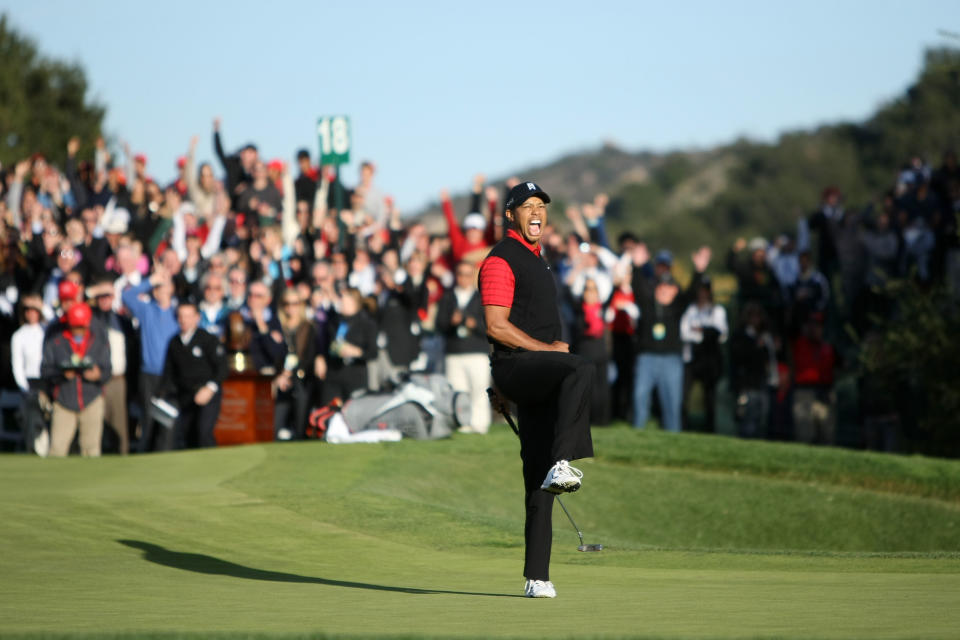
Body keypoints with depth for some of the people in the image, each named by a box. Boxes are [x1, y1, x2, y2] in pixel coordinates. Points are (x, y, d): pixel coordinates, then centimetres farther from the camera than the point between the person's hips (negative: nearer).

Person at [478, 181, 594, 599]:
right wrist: (549, 349, -13)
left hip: (538, 375, 8)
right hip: (514, 364, -8)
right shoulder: (500, 260, -5)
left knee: (540, 486, 3)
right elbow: (496, 326, -15)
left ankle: (537, 577, 3)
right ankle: (561, 466, -49)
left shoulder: (534, 260, 25)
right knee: (580, 369, -38)